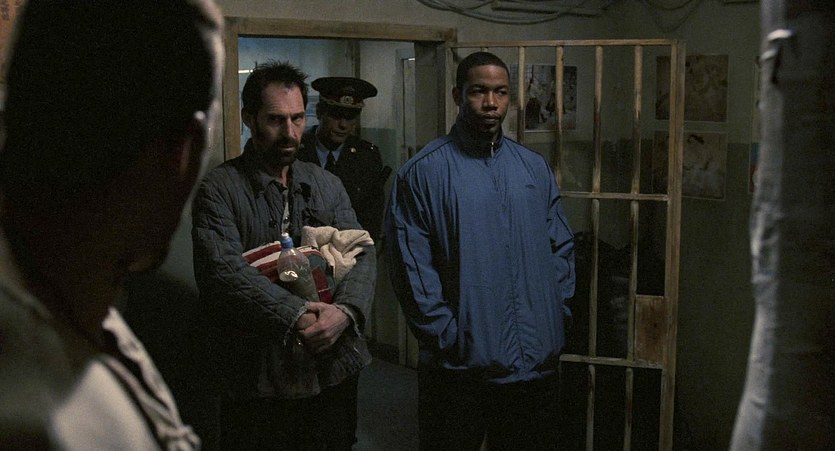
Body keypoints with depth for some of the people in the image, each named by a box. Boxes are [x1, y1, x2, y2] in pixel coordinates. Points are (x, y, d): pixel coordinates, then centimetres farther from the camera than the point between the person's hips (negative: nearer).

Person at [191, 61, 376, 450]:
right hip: (259, 379, -4)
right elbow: (223, 270, -17)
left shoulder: (327, 185, 10)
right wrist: (295, 317, -25)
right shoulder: (219, 188, -5)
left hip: (334, 370, 4)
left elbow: (361, 254, 0)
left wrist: (344, 310, -19)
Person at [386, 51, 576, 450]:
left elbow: (562, 248, 12)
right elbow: (411, 269, -11)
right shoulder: (422, 172, -7)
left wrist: (555, 319, 3)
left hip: (539, 364, 4)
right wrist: (450, 338, -14)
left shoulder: (535, 167, 8)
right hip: (459, 369, -4)